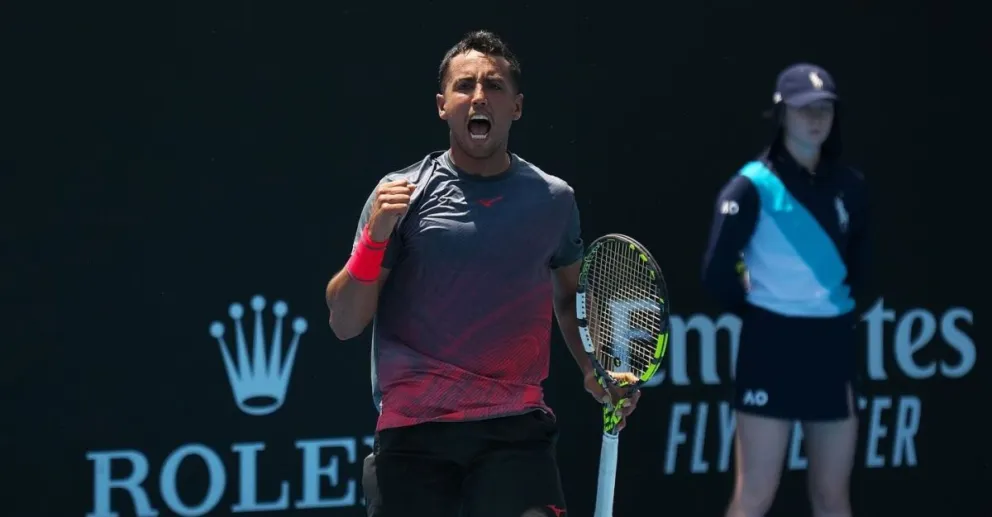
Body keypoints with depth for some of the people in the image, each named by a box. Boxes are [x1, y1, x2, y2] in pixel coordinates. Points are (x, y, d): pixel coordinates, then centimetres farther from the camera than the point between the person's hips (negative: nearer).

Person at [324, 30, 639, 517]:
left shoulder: (553, 199, 8)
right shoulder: (401, 194, 1)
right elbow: (344, 324, -2)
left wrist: (594, 370, 9)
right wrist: (375, 236, -16)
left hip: (516, 429, 1)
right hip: (412, 432, -1)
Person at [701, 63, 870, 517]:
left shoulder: (849, 185, 6)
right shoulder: (754, 185, -10)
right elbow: (717, 273, -11)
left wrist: (838, 300, 8)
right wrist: (758, 310, 3)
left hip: (833, 345, 5)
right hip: (772, 345, -5)